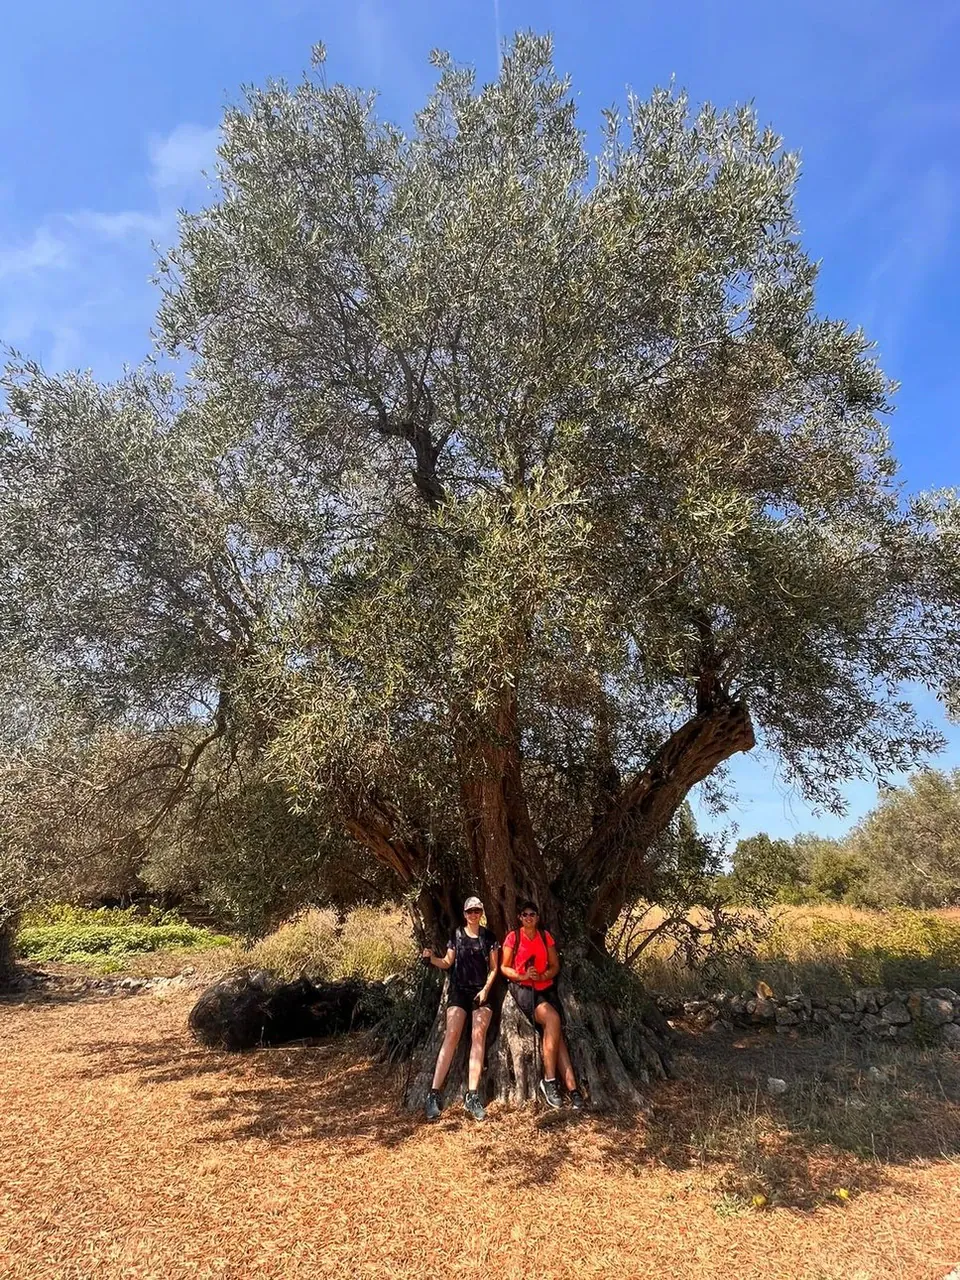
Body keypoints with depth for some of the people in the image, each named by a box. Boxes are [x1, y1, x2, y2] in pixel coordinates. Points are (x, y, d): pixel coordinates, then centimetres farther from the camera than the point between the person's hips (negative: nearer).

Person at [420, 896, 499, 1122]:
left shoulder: (489, 936, 6)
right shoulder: (457, 935, 7)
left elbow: (493, 967, 7)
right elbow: (447, 962, 9)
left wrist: (486, 989, -6)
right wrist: (431, 958, -10)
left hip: (482, 991, 0)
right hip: (459, 989, 0)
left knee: (478, 1036, -13)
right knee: (451, 1035, -13)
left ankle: (472, 1096, -12)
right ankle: (434, 1093, -13)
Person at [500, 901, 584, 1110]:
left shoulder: (545, 936, 10)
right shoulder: (513, 938, 1)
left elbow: (555, 965, 10)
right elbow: (504, 967, 1)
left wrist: (542, 976, -10)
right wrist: (522, 976, -16)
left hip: (546, 988, 3)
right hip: (523, 989, -3)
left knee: (556, 1032, -19)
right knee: (552, 1019, -28)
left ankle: (572, 1087, -23)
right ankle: (549, 1080, -20)